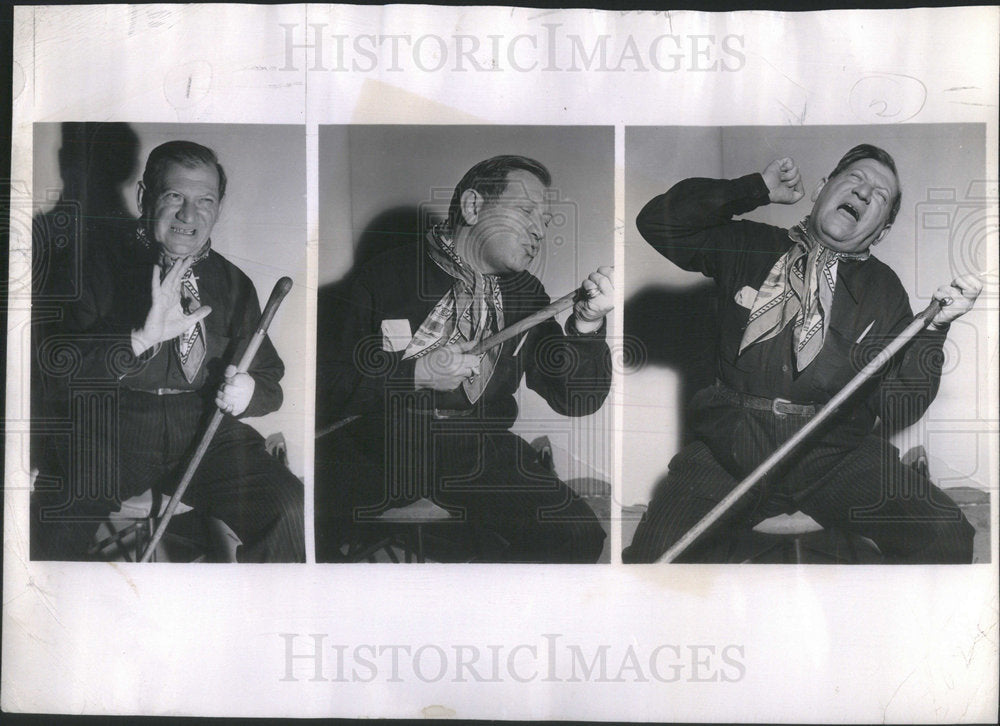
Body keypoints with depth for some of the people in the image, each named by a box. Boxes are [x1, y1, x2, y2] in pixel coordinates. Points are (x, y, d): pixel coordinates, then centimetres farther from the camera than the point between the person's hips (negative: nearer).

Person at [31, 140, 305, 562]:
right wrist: (142, 339, -22)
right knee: (47, 530, -29)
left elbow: (269, 381, 18)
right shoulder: (100, 265, 5)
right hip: (109, 430, -2)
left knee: (287, 509, -23)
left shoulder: (233, 285, 14)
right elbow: (59, 363, -7)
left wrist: (247, 392, -7)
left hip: (205, 431, 2)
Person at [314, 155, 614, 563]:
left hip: (478, 452, 4)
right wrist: (416, 374, -16)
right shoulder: (388, 275, -2)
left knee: (577, 537, -18)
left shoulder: (526, 295, 10)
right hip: (384, 442, -3)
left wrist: (587, 327, -11)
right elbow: (329, 383, -5)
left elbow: (576, 401, 5)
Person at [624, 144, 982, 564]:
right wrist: (758, 189, 4)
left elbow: (898, 413, 6)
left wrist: (934, 328, -10)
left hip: (833, 454, 1)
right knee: (655, 553, -26)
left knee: (945, 534, -23)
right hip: (730, 447, -1)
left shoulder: (884, 290, 13)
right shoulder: (747, 247, 13)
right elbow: (657, 222, 4)